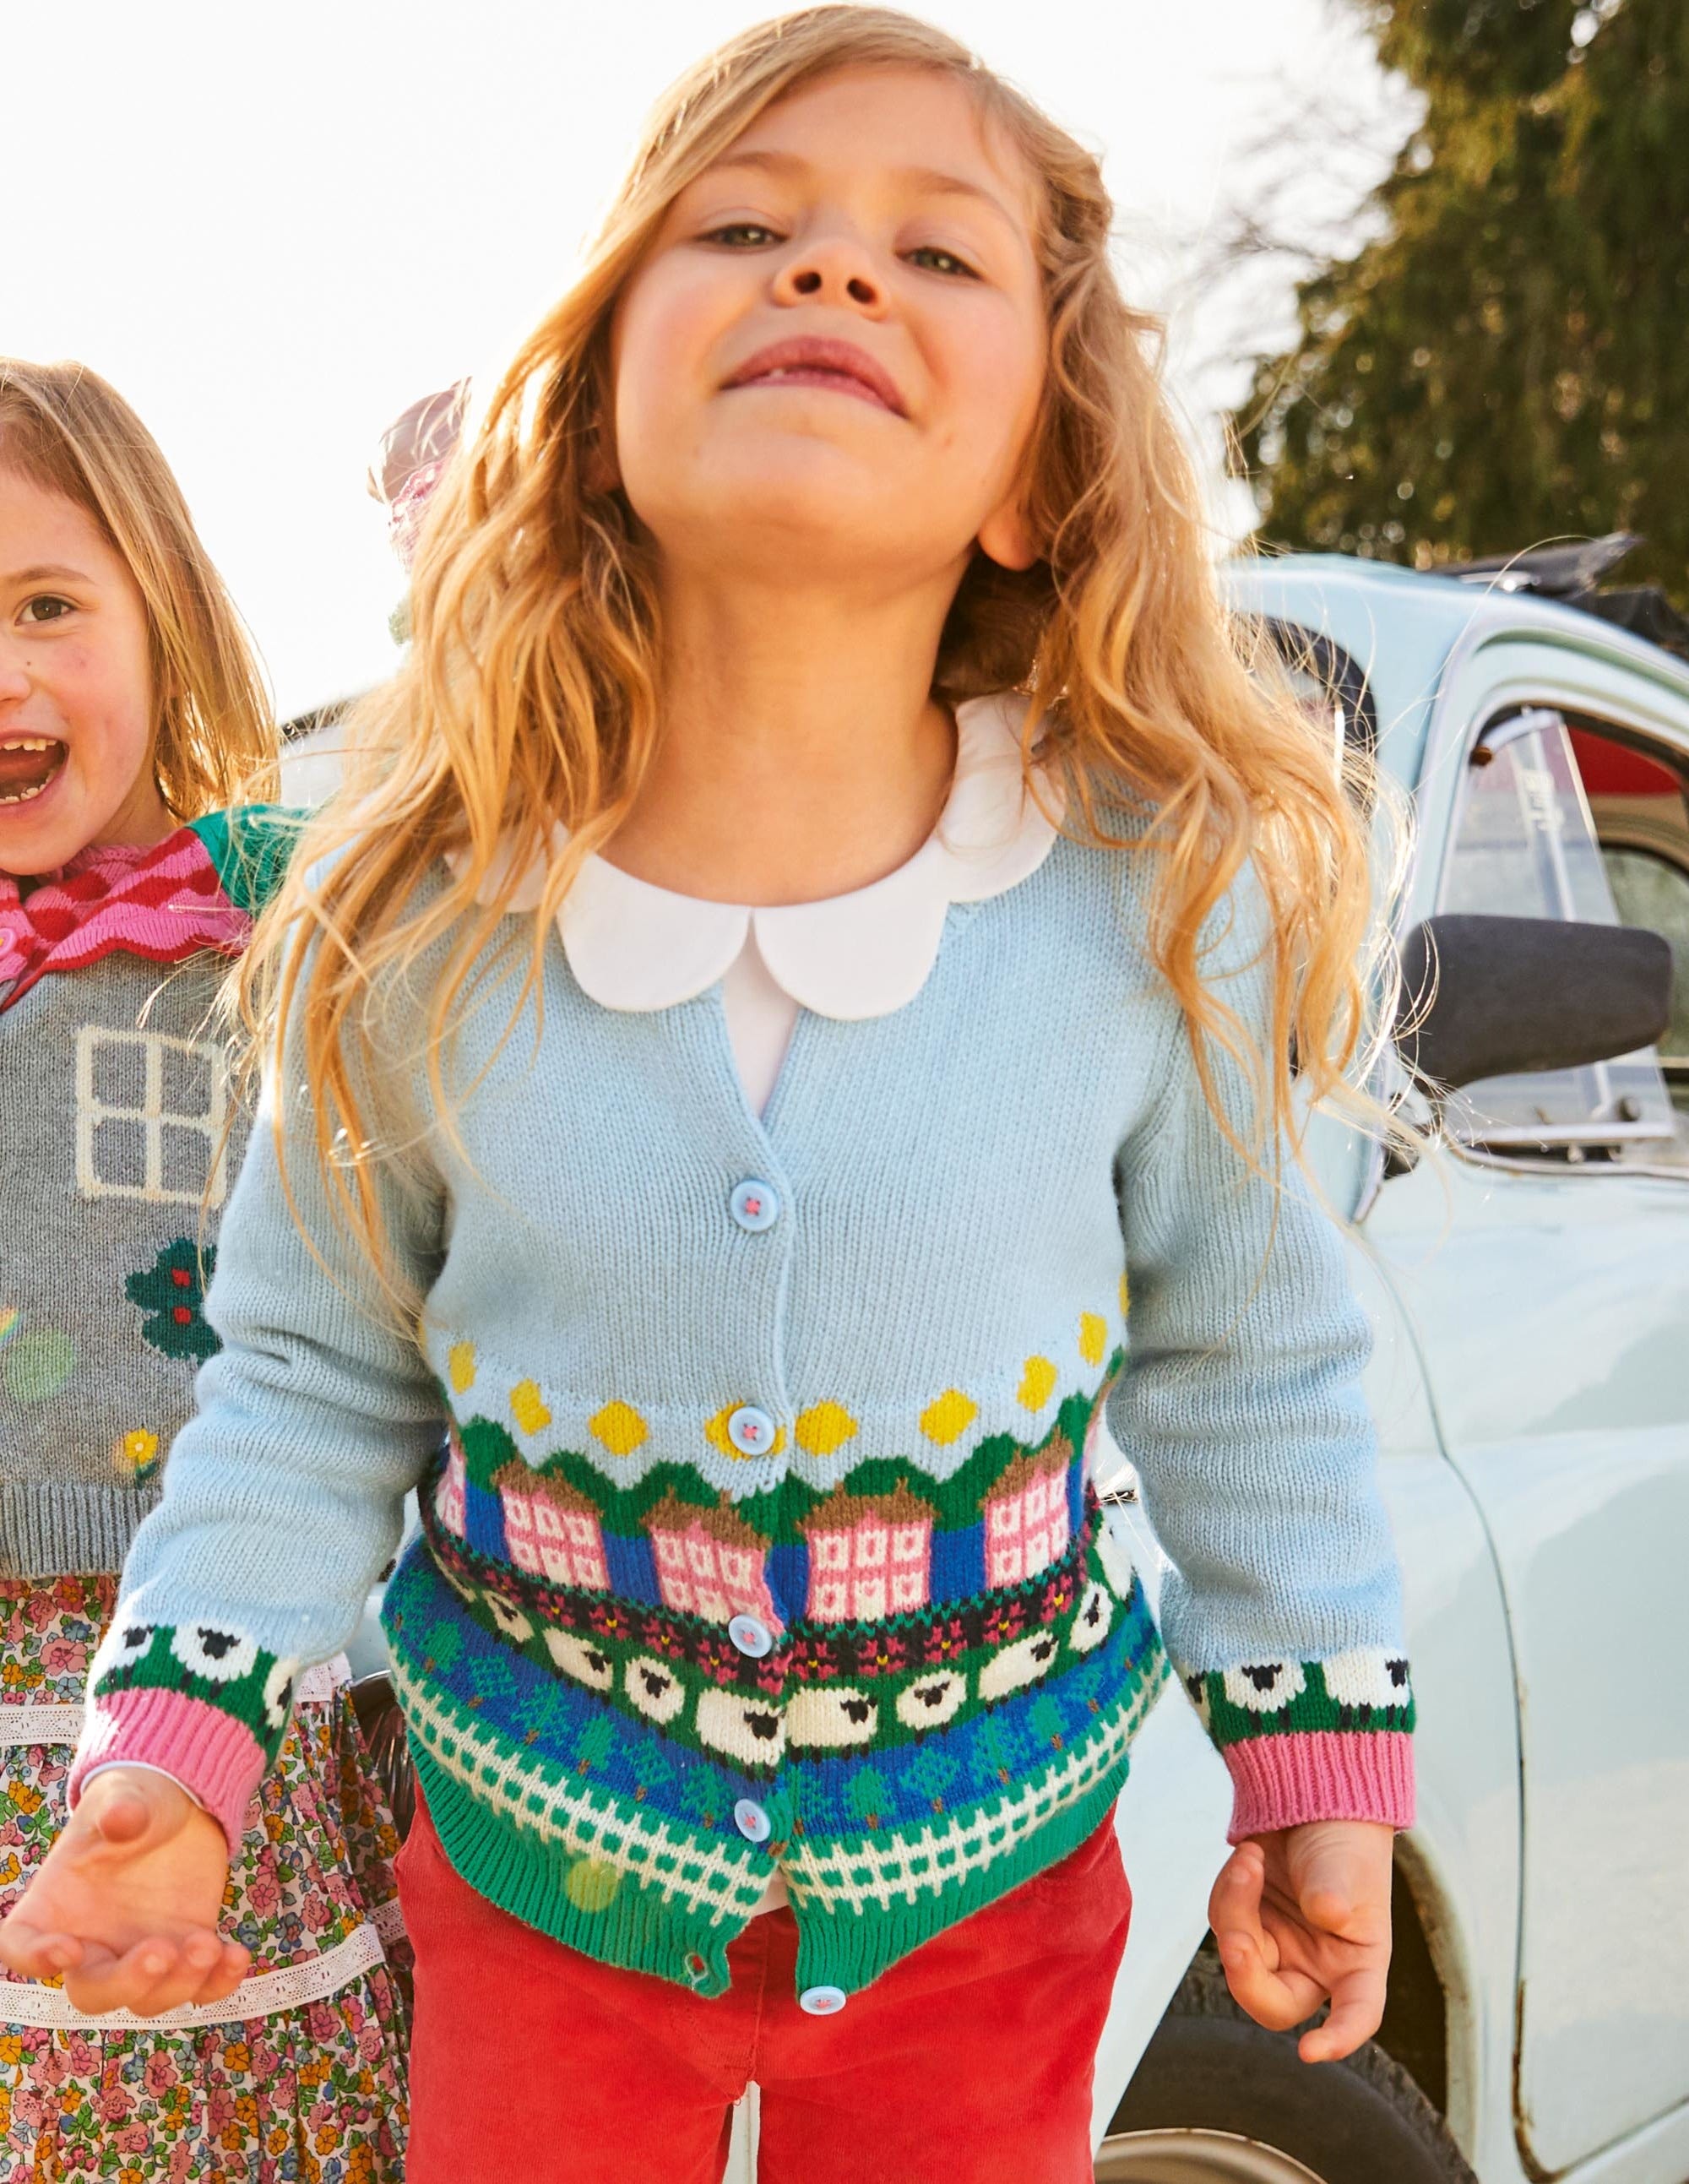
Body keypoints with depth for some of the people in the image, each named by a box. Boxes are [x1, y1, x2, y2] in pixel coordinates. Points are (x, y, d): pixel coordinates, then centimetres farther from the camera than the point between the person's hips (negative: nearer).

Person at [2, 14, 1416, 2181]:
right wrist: (174, 1737, -11)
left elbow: (1249, 1365, -1)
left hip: (985, 1895, 0)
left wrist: (1325, 1760, 3)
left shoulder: (1165, 904, -15)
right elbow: (314, 1367, -1)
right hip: (542, 1860, 1)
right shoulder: (427, 925, -14)